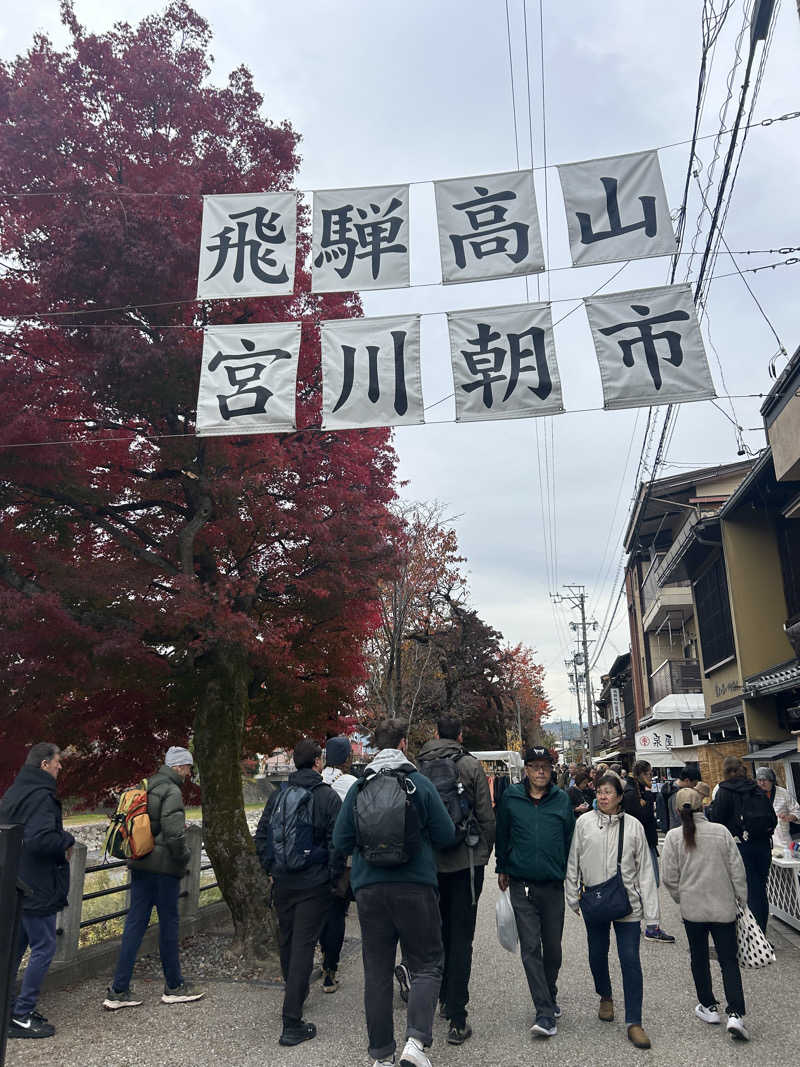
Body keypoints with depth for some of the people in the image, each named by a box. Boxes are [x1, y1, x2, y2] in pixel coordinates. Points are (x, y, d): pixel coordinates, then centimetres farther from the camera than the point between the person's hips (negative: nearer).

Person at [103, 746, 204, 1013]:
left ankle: (119, 990, 11)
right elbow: (174, 832, -23)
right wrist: (183, 857, -9)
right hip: (164, 866, -8)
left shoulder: (146, 788, 11)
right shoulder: (172, 792, -15)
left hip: (140, 865, 8)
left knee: (135, 922, 10)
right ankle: (174, 987, 18)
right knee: (169, 923, 5)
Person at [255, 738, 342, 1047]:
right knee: (303, 945, -2)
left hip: (282, 882, 5)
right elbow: (337, 843, -11)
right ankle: (292, 1023, -3)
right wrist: (334, 877, 0)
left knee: (286, 939, 22)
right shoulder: (328, 797, -9)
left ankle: (294, 990, 42)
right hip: (313, 883, -5)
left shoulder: (278, 795, 5)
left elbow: (260, 836, 9)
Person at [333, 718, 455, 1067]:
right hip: (415, 885, -3)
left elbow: (341, 841, 5)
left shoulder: (359, 788, 3)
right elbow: (446, 835, -3)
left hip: (369, 889, 3)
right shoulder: (420, 783, -5)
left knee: (377, 971, 13)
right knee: (426, 966, 7)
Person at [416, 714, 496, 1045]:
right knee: (461, 937, 2)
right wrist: (485, 851, 8)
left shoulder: (418, 766, -1)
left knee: (439, 931, 20)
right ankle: (457, 1020, 2)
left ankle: (445, 999, 32)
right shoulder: (470, 766, -8)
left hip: (429, 861, 3)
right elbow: (486, 816, -7)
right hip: (466, 860, -3)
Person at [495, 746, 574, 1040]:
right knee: (531, 948, -5)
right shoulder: (511, 798, -1)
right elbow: (502, 835, 10)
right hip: (522, 885, -1)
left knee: (552, 947, 12)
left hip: (553, 885, 1)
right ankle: (545, 1013, 0)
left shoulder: (562, 800, 3)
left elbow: (569, 839, 11)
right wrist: (502, 869, 14)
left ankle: (550, 996, 35)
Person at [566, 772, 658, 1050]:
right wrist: (573, 897, 5)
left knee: (631, 960, -4)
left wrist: (650, 908, -2)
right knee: (597, 955, 15)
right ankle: (605, 997, 42)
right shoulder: (584, 822, -2)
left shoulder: (633, 825, -2)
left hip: (627, 903, -1)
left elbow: (644, 869, 1)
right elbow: (573, 862, 5)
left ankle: (634, 1022, 6)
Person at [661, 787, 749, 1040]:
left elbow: (669, 877, -7)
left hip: (692, 908, 0)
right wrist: (742, 899, 11)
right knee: (728, 960, 8)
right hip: (723, 907, 1)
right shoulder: (721, 831, -7)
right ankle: (735, 1014, -3)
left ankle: (708, 1007, 27)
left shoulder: (674, 836, -9)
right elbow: (737, 870, -2)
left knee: (699, 959, 16)